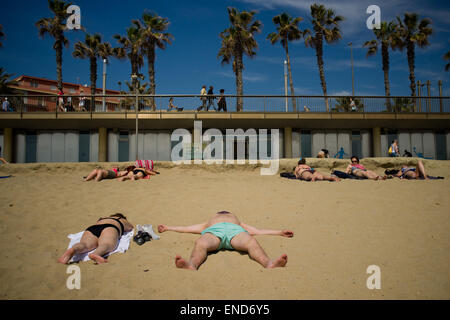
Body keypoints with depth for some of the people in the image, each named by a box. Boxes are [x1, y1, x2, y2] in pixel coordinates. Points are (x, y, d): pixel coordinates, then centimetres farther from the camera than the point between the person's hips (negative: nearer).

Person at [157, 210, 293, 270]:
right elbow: (186, 228, 41)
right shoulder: (208, 222, 48)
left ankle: (269, 263, -65)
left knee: (251, 242, -37)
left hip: (235, 230, 0)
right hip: (213, 229, 0)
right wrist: (168, 228, 35)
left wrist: (280, 232, 26)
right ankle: (191, 264, -68)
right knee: (200, 243, -38)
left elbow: (257, 231, 35)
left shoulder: (239, 222, 46)